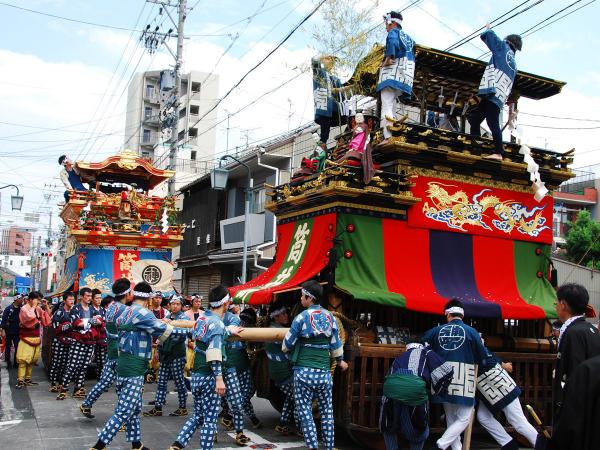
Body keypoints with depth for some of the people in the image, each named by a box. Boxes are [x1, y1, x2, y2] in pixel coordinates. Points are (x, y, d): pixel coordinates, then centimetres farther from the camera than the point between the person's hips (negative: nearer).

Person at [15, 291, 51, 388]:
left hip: (36, 338, 6)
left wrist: (46, 309, 1)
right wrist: (33, 307, -17)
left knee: (32, 360, 10)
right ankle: (20, 381, -7)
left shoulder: (38, 309, 7)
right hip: (26, 338, -6)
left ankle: (27, 379, 18)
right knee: (23, 360, -8)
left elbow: (46, 322, 8)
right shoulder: (24, 308, -10)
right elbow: (30, 316, -32)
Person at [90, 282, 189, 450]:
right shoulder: (142, 313, -16)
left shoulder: (126, 312, 12)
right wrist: (188, 331, -4)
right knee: (124, 412, -6)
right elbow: (164, 330, -14)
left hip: (125, 364, 10)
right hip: (133, 368, -10)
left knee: (134, 409, 16)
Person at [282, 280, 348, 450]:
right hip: (324, 372, 4)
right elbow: (336, 344, 12)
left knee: (305, 412, 3)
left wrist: (287, 349, 22)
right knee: (327, 412, 14)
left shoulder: (302, 317, -8)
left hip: (304, 372, -4)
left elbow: (287, 345, -1)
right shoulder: (330, 317, 3)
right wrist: (340, 360, 30)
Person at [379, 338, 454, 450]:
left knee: (389, 428, 30)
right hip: (415, 395, -3)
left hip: (391, 394, 3)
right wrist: (438, 391, 24)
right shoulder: (426, 353, 21)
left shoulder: (399, 358, 33)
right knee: (419, 432, 24)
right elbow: (446, 372, 11)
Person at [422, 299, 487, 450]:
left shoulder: (437, 330, 4)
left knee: (451, 419, 19)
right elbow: (482, 357, 0)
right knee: (464, 419, 5)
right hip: (463, 382, -4)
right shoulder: (471, 332, -4)